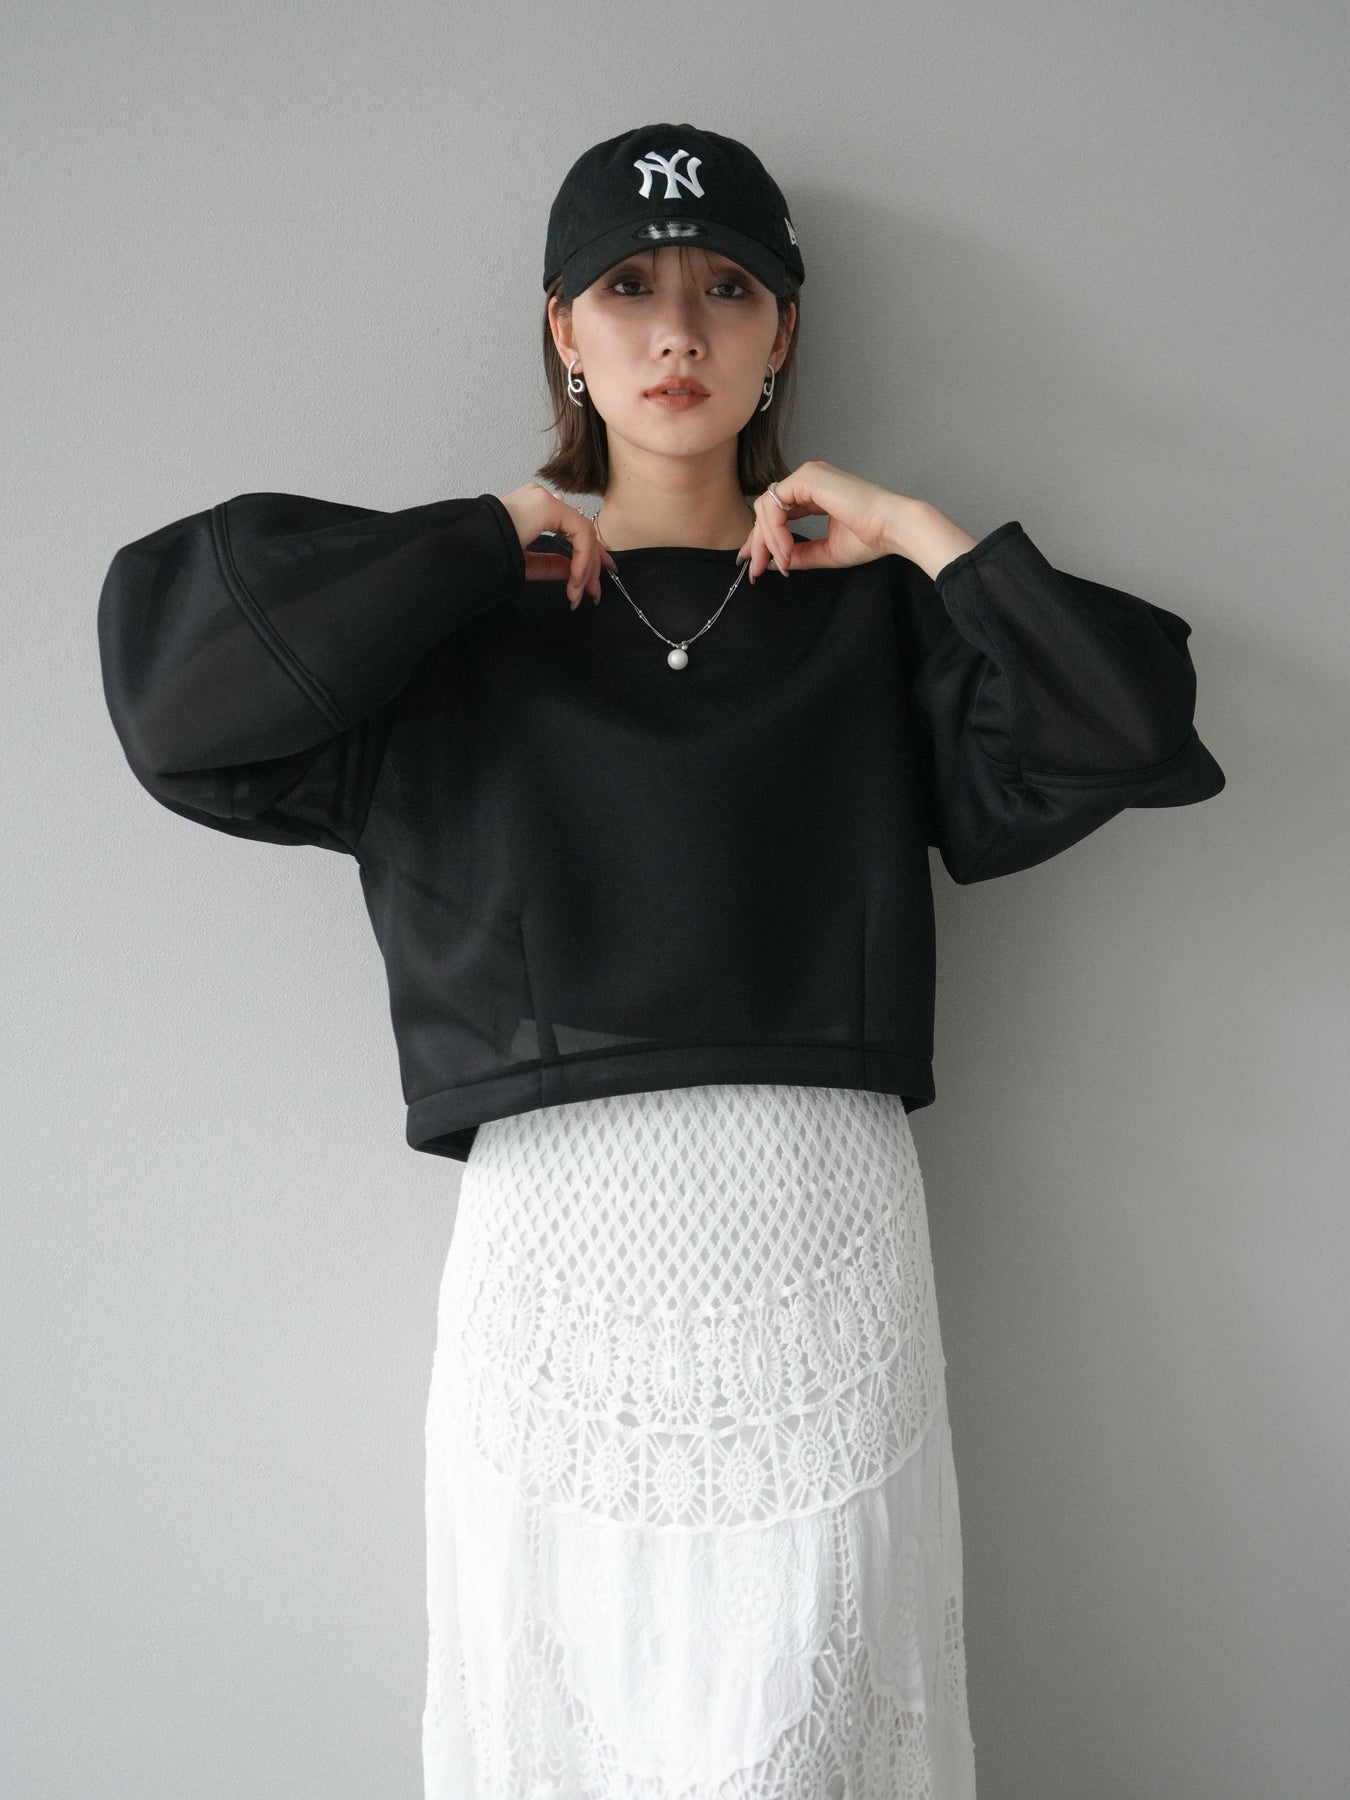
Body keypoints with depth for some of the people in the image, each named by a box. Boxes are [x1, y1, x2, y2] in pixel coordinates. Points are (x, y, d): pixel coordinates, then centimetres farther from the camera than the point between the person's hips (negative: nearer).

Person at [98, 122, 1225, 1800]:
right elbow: (169, 666, -5)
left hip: (826, 1231, 0)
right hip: (549, 1223, 0)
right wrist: (485, 540, -1)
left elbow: (1134, 733, -2)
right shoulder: (465, 622, 10)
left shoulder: (871, 611, 11)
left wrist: (919, 532, 1)